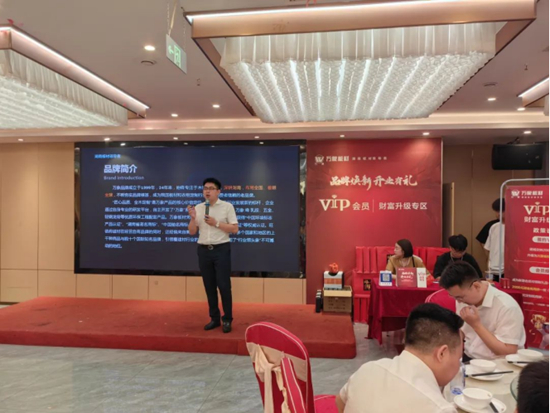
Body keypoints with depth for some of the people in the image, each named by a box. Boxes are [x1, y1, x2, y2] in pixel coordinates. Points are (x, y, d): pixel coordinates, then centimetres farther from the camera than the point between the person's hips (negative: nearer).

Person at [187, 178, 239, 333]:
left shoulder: (227, 206, -2)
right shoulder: (198, 208, 8)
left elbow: (235, 229, -7)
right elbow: (192, 232, 8)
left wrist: (216, 223, -14)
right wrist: (193, 218, -9)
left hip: (221, 249, -4)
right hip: (203, 250, 4)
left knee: (224, 285, -2)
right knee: (209, 286, 10)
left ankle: (227, 320, 11)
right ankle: (214, 318, 22)